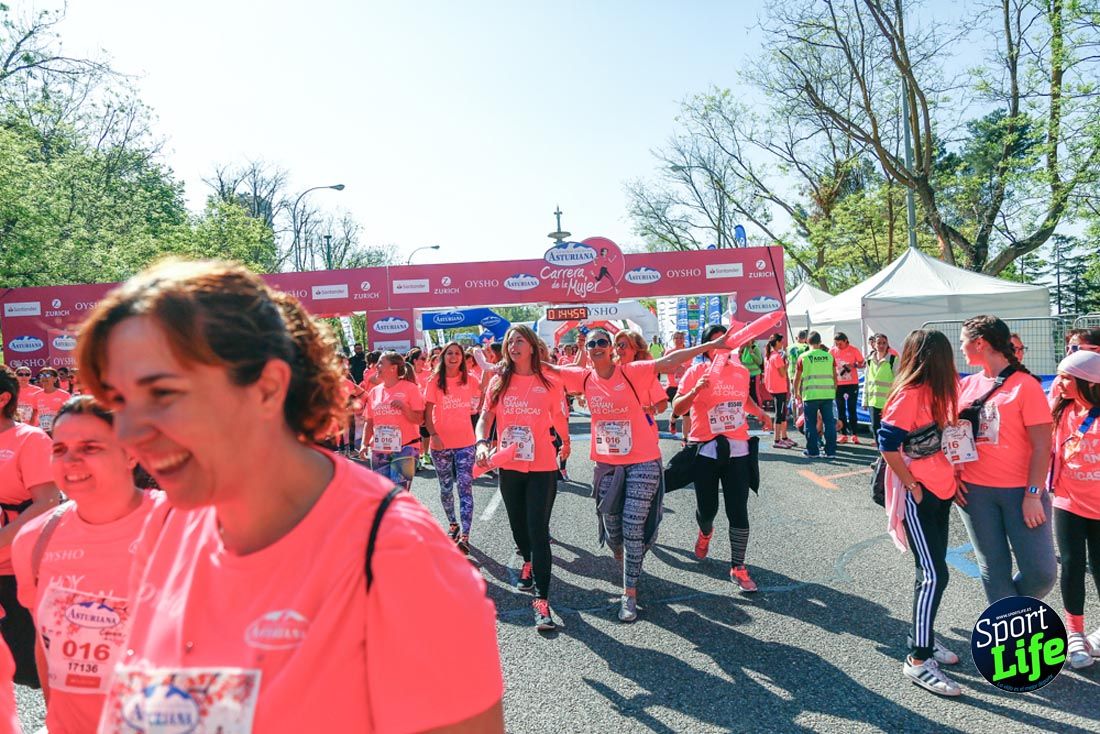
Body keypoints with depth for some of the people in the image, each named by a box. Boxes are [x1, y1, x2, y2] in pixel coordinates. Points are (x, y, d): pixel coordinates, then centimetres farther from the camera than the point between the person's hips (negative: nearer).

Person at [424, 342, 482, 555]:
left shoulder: (469, 380, 1)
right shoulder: (435, 382, -2)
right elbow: (427, 412, -5)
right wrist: (433, 434, -17)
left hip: (465, 442, 0)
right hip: (440, 443, 0)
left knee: (465, 486, -9)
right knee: (446, 487, 14)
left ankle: (464, 536, -10)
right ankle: (453, 525, 35)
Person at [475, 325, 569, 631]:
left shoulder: (549, 383, -5)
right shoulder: (498, 382, 1)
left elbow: (558, 417, 7)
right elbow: (486, 416, -1)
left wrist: (565, 442, 18)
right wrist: (482, 442, -17)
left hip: (542, 468, -3)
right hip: (508, 467, 3)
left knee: (538, 530, -8)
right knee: (518, 523, 21)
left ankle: (541, 598, -5)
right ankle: (529, 561, 51)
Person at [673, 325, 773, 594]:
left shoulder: (741, 371, 6)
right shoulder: (696, 372, -7)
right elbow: (677, 409, -12)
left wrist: (759, 412, 10)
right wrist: (695, 391, -28)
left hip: (737, 449, 2)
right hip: (706, 449, -2)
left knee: (738, 511, -1)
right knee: (707, 508, 9)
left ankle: (738, 567, 11)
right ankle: (705, 533, 46)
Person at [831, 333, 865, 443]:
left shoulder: (854, 350, -4)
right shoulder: (832, 351, 1)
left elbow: (863, 364, 2)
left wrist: (854, 365, -18)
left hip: (852, 383, -2)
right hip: (838, 384, 2)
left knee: (852, 410, 0)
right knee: (840, 410, 5)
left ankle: (855, 434, 5)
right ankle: (843, 435, 11)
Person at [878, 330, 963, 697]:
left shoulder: (936, 391, 9)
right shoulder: (908, 394, -17)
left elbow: (942, 436, 15)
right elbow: (887, 444, -22)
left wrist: (952, 478, 4)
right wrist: (912, 486, -15)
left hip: (940, 491, 8)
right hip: (918, 494, -8)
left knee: (933, 570, 15)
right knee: (934, 574, -8)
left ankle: (923, 636, 29)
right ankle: (918, 660, -1)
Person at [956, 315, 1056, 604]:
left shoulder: (1025, 385, -6)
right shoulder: (966, 385, 8)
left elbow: (1042, 445, -9)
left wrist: (1033, 495, -13)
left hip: (1020, 491, -4)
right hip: (975, 491, 4)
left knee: (1042, 572, -5)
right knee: (993, 568, 7)